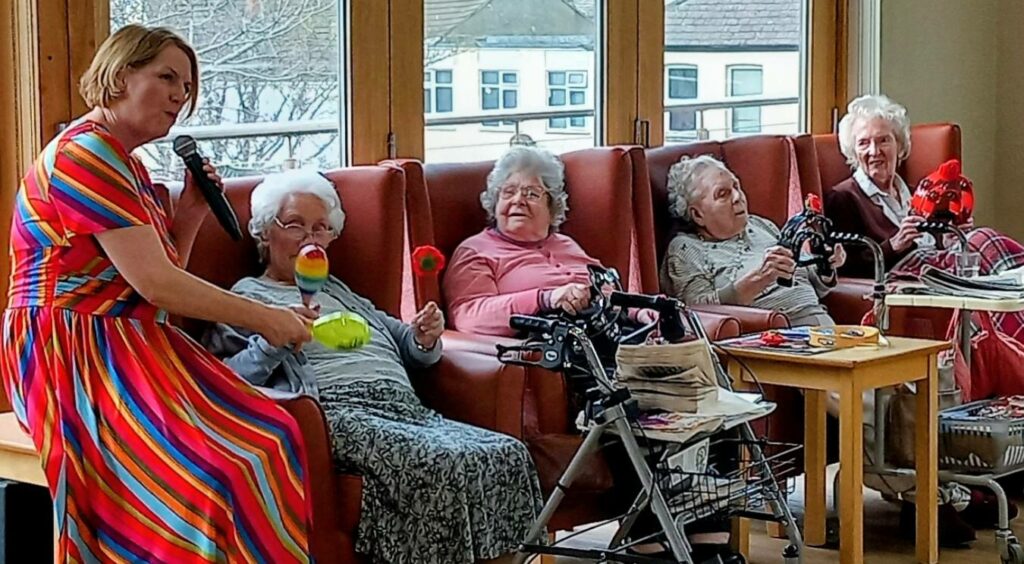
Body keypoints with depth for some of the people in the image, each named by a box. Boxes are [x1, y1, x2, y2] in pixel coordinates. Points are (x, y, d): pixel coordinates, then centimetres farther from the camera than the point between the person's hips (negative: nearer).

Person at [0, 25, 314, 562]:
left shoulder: (127, 164, 20)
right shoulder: (83, 156, -12)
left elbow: (162, 275, 22)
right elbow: (153, 283, -17)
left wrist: (191, 210, 8)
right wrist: (264, 318, -11)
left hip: (127, 343, 9)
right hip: (71, 351, -9)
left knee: (263, 434, -15)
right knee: (215, 464, -30)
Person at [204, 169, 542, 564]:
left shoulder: (340, 292, 35)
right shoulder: (247, 297, 15)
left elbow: (406, 348, 31)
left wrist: (424, 341, 9)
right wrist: (274, 343, -16)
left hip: (405, 408, 7)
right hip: (338, 411, -7)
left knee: (507, 456, -21)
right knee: (444, 466, -34)